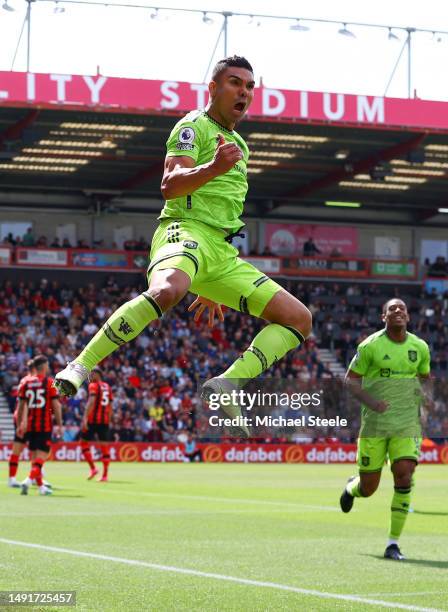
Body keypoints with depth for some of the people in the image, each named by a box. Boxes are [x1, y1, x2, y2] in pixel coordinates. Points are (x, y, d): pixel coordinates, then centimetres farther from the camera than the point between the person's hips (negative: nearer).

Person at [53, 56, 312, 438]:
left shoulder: (238, 144, 28)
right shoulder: (194, 126, 3)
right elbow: (170, 186, -13)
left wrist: (212, 287, 34)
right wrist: (213, 168, -33)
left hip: (224, 254, 8)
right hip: (185, 231, -8)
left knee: (300, 319, -1)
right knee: (167, 290, -41)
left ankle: (225, 386, -14)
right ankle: (80, 368, -35)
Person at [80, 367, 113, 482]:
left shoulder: (93, 386, -5)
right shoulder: (108, 387, 15)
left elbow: (91, 402, -18)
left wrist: (85, 418, -23)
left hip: (93, 419, -6)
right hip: (105, 420, 6)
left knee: (84, 442, 8)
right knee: (104, 445, 5)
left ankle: (93, 468, -2)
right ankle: (105, 475, 2)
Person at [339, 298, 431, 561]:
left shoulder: (420, 347, 6)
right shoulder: (371, 346, -4)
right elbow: (351, 379, 1)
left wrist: (425, 394, -1)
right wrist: (371, 402, -16)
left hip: (407, 423, 2)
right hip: (375, 423, -2)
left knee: (404, 475, -17)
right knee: (368, 488, 1)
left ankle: (394, 542, -5)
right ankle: (352, 487, 43)